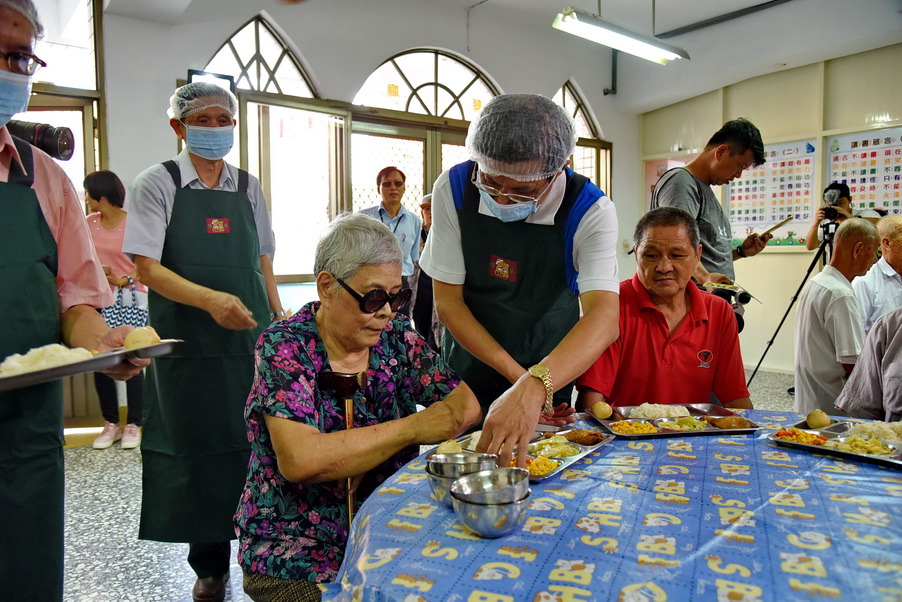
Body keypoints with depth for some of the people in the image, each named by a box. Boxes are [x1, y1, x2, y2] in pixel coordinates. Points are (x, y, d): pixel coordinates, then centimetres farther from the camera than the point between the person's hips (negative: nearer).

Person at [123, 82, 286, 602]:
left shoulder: (249, 187, 9)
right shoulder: (159, 183, -2)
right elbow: (149, 269, -10)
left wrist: (280, 320, 10)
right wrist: (211, 299, -25)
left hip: (250, 336, 3)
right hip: (188, 342, -2)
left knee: (256, 443, 5)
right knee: (198, 447, 7)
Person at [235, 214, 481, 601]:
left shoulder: (396, 335, 0)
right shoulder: (284, 347, -13)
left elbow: (466, 404, -3)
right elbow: (299, 459, -26)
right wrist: (411, 428, -24)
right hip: (296, 552, -4)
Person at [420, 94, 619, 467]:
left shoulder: (589, 211, -24)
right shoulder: (453, 190, -20)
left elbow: (603, 316, -37)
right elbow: (448, 301, -16)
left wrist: (533, 387, -54)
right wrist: (516, 374, -22)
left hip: (551, 374, 0)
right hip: (469, 368, 1)